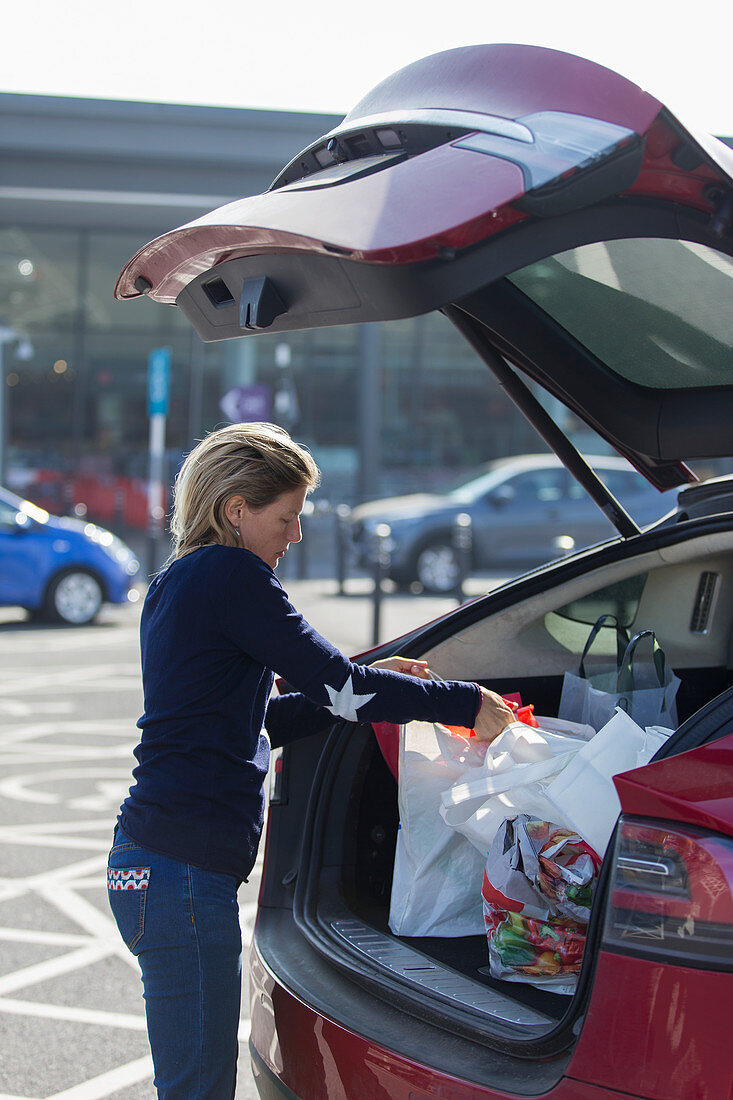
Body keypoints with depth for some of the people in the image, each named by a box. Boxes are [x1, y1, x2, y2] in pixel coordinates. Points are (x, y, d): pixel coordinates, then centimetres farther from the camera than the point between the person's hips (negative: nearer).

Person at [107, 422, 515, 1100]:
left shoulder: (177, 581, 19)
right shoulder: (229, 574, -11)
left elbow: (258, 722, 23)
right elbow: (335, 684, -11)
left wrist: (372, 685, 17)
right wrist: (465, 703, -2)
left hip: (152, 860, 10)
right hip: (184, 869, -10)